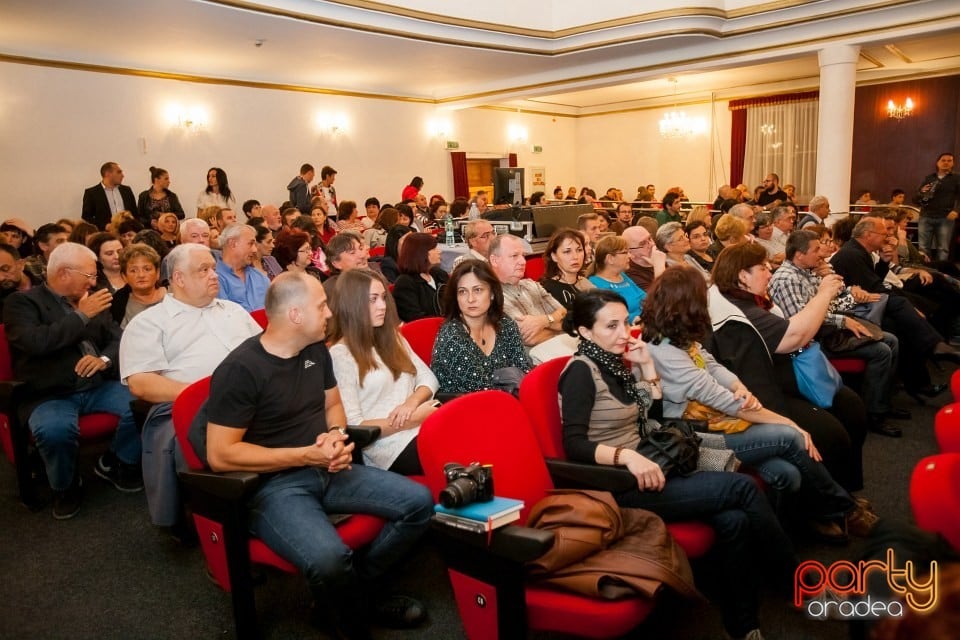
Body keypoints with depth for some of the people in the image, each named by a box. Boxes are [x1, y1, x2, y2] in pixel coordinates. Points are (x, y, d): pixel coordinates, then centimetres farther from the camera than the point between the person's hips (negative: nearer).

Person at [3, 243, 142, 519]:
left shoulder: (90, 301, 13)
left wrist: (105, 359, -11)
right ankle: (65, 487, -2)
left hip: (98, 387, 5)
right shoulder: (22, 302, -2)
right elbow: (35, 342, -20)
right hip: (50, 395, -4)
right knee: (55, 430, -36)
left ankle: (115, 463, 8)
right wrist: (81, 315, -15)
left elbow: (118, 337, 11)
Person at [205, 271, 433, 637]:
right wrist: (306, 455, -20)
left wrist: (335, 438, -4)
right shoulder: (239, 370, -16)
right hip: (272, 485, -7)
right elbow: (220, 455, -18)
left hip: (326, 470, 7)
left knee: (418, 502, -7)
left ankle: (356, 588, 11)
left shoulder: (316, 350, 6)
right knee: (329, 559, -34)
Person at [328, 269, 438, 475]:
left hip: (427, 427, 7)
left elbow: (428, 377, 16)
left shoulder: (391, 338, 19)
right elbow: (352, 426, -9)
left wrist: (412, 402, -6)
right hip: (392, 445, -7)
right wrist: (413, 419, -13)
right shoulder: (339, 355, -4)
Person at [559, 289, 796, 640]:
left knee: (733, 519, -16)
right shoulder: (581, 371, -12)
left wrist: (646, 365, 5)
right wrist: (627, 456, -34)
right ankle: (795, 576, 6)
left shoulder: (616, 362, 12)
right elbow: (574, 445, -21)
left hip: (643, 472, 8)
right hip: (617, 487, -7)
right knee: (742, 487, -15)